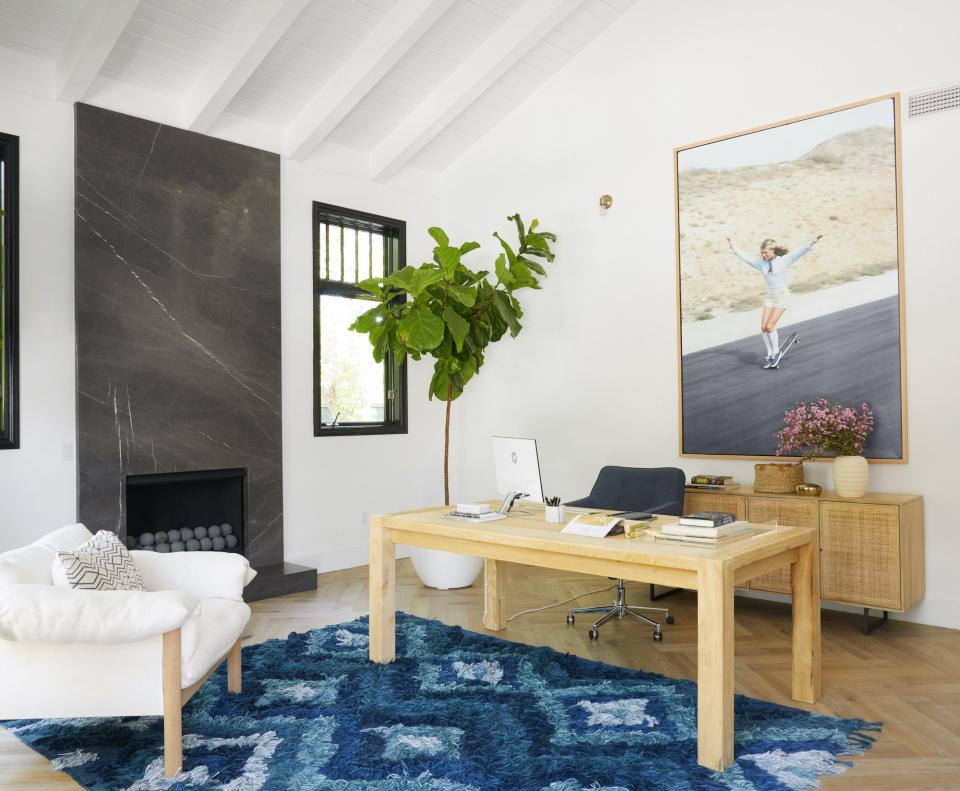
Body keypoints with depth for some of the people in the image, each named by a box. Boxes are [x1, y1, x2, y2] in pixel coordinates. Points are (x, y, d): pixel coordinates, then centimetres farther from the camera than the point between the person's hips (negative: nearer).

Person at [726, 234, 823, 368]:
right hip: (770, 297, 5)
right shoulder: (761, 263, 3)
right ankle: (770, 354, 12)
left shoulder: (784, 260, -9)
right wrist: (732, 247, 16)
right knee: (763, 327, -3)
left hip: (783, 296, -5)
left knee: (769, 326, -13)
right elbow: (745, 258, 13)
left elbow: (799, 252, -19)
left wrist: (813, 242, -32)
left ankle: (776, 352, 6)